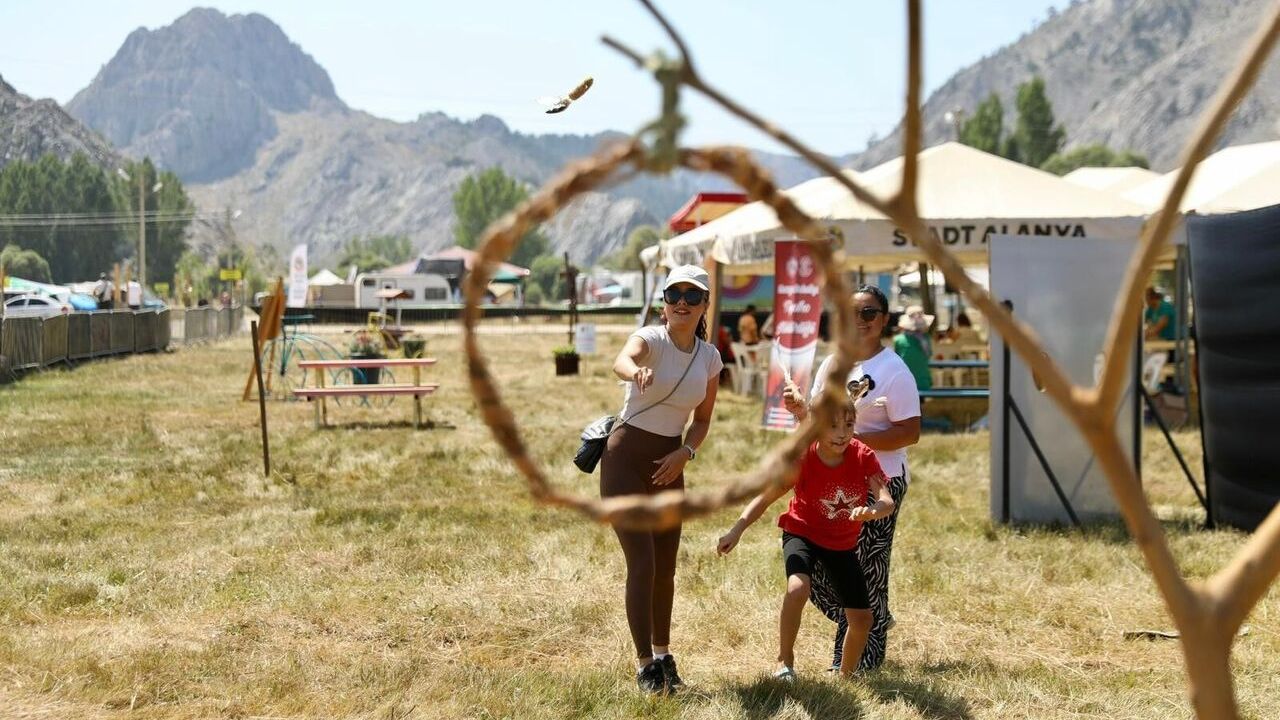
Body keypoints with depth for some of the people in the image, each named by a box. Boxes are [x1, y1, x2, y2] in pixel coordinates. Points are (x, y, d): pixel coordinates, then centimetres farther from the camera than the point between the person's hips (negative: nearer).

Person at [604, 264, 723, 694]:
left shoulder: (709, 358, 1)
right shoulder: (651, 338, -15)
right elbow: (621, 360, -41)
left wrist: (686, 452, -7)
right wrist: (636, 370, -65)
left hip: (669, 465, 5)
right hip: (626, 458, -5)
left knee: (666, 568, 13)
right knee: (642, 564, -11)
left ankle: (663, 657, 29)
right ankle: (645, 666, -2)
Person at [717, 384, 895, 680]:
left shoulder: (863, 457, -19)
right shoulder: (801, 459, -24)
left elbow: (887, 501, -28)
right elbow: (766, 497, -18)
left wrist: (871, 511, -52)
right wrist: (737, 529, -30)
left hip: (842, 544, 3)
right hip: (802, 533, -3)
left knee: (861, 618, 1)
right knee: (798, 587, -34)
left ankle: (846, 673, 30)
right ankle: (785, 661, -13)